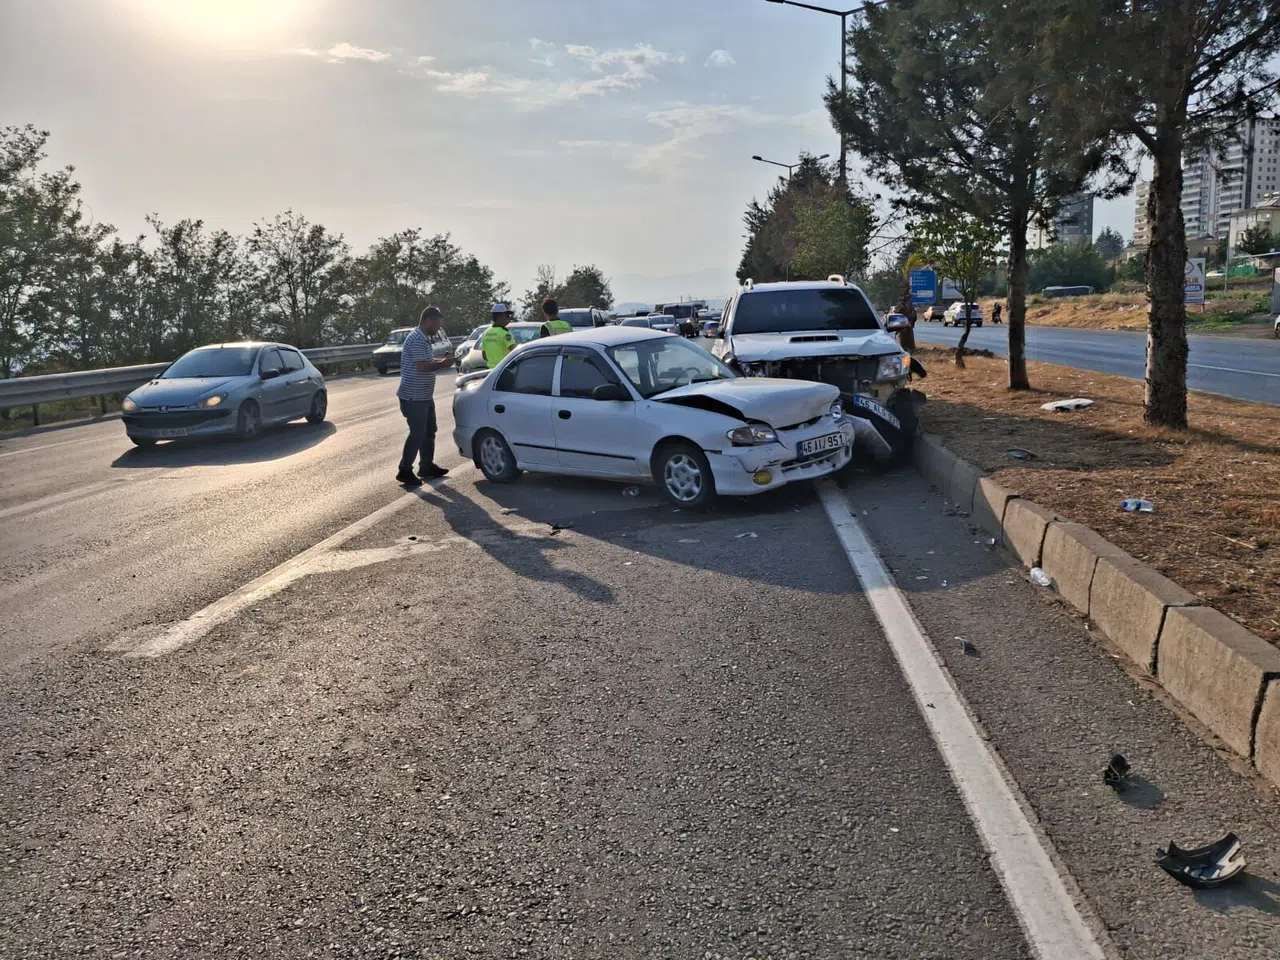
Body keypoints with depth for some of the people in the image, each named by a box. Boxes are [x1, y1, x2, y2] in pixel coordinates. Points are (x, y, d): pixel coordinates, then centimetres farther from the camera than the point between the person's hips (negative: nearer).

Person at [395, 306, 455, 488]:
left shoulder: (423, 339, 14)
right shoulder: (417, 340, -20)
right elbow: (422, 366, -27)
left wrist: (441, 361, 7)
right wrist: (443, 364, -16)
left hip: (424, 396, 10)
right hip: (414, 397, -10)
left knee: (428, 432, 16)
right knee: (417, 434, -6)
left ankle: (427, 466, 26)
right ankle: (405, 471, 2)